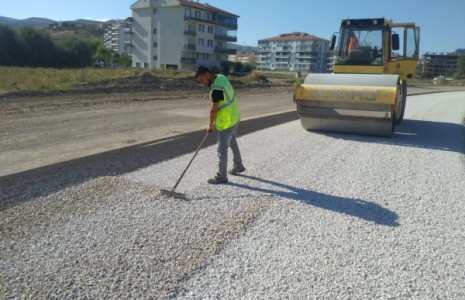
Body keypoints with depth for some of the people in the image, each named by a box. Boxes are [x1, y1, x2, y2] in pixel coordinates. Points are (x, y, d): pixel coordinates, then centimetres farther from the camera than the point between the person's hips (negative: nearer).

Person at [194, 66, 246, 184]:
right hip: (234, 117, 10)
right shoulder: (222, 77, 0)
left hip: (225, 122, -9)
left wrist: (210, 125, -6)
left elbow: (213, 110, -21)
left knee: (222, 149, 3)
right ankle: (238, 166, 43)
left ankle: (222, 176, 15)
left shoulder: (216, 89, -28)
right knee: (232, 142, 26)